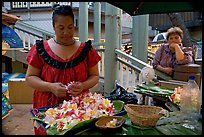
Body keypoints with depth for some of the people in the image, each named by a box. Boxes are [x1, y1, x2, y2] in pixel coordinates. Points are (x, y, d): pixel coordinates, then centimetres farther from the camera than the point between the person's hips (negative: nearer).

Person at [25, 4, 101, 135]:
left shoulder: (86, 49, -1)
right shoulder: (41, 49, -3)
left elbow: (94, 76, 4)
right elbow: (30, 77, 0)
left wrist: (83, 85, -17)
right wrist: (51, 87, -17)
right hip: (48, 109, 0)